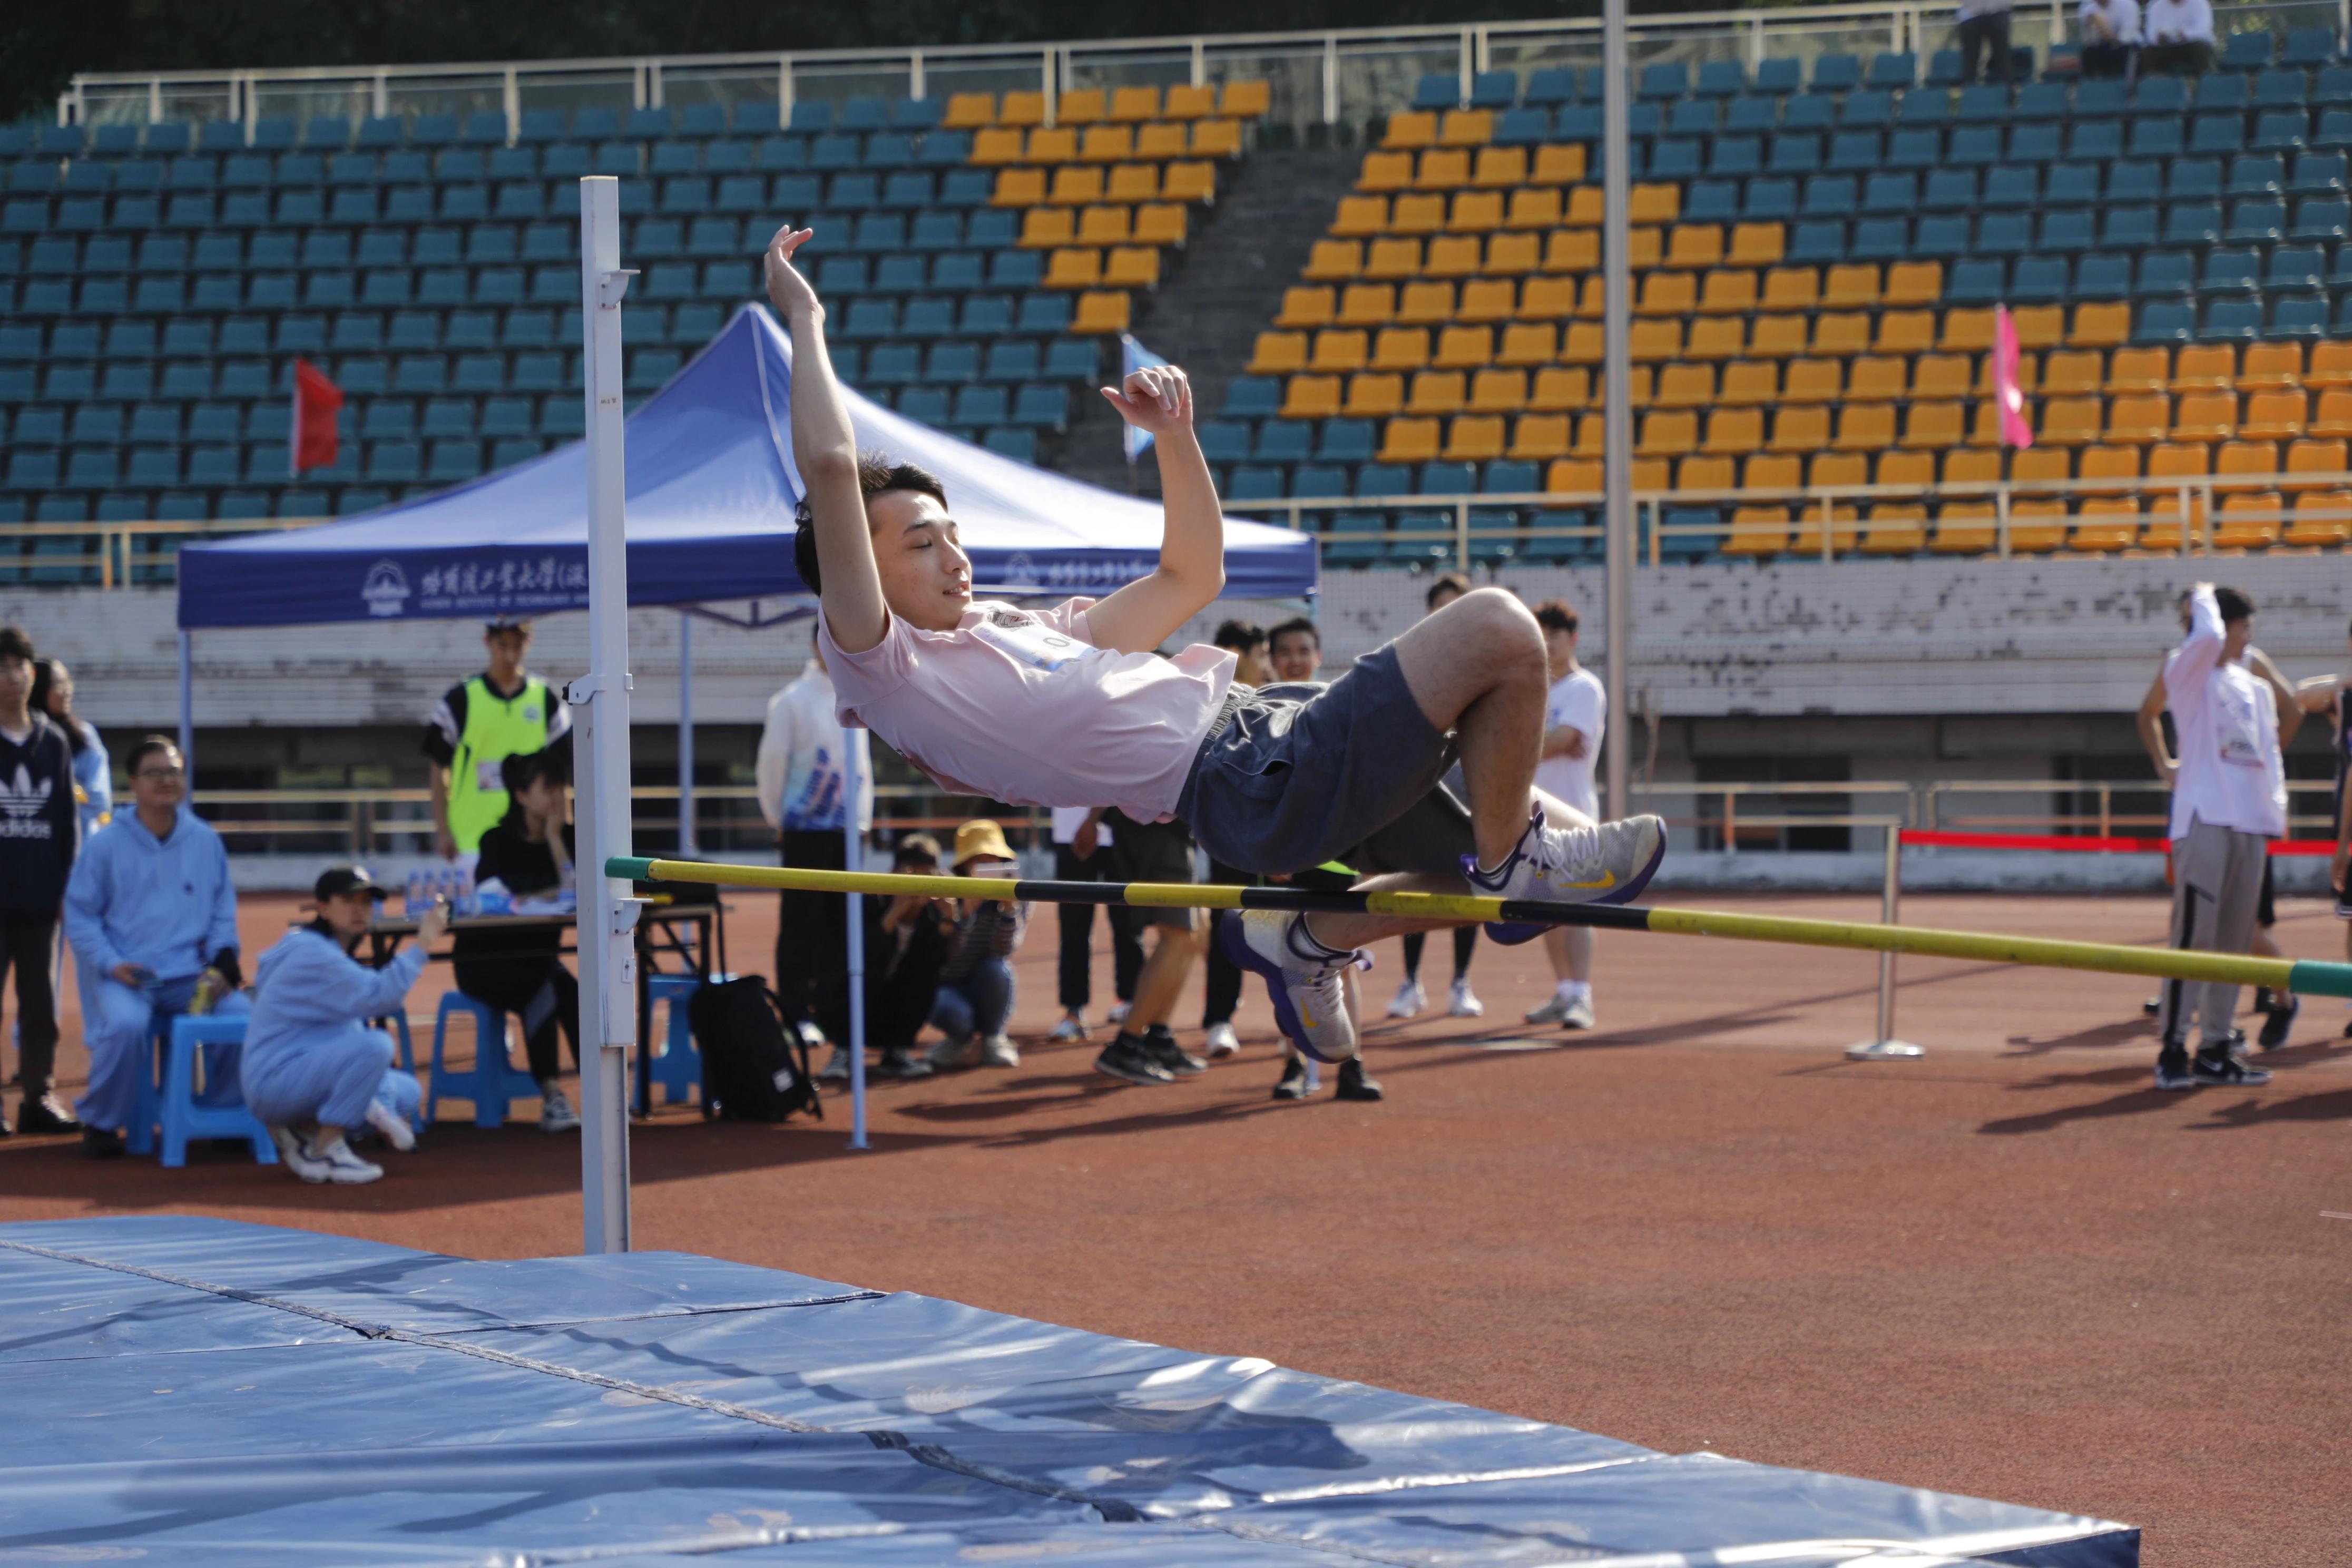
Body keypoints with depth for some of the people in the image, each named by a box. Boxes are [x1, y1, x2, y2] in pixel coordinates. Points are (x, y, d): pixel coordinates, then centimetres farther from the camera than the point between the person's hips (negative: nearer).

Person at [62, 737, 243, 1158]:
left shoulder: (206, 842, 9)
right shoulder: (106, 845, 0)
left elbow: (223, 912, 14)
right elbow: (80, 915, 2)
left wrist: (222, 961, -3)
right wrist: (111, 963, -12)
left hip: (190, 974, 3)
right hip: (124, 975, -3)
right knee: (125, 1025, -34)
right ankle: (101, 1123, -9)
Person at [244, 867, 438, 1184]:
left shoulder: (334, 954, 17)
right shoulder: (310, 953, -15)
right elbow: (375, 997, -26)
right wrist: (422, 945, -23)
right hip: (274, 1083, -10)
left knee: (408, 1092, 13)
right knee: (376, 1044, -28)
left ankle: (303, 1134, 6)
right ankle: (326, 1149, -18)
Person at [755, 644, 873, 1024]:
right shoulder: (793, 701, -8)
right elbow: (773, 761, -5)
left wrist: (863, 819, 14)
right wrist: (779, 819, -1)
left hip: (848, 832, 6)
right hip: (806, 832, -6)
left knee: (841, 923, 7)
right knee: (801, 922, -3)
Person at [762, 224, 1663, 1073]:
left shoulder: (1021, 633, 24)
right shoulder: (881, 670, -4)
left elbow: (1190, 578, 32)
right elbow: (830, 468, -15)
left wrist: (1175, 439, 20)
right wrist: (804, 322, -6)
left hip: (1266, 733, 10)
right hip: (1258, 787, -10)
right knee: (1494, 630, -16)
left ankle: (1308, 941, 19)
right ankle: (1513, 854, 2)